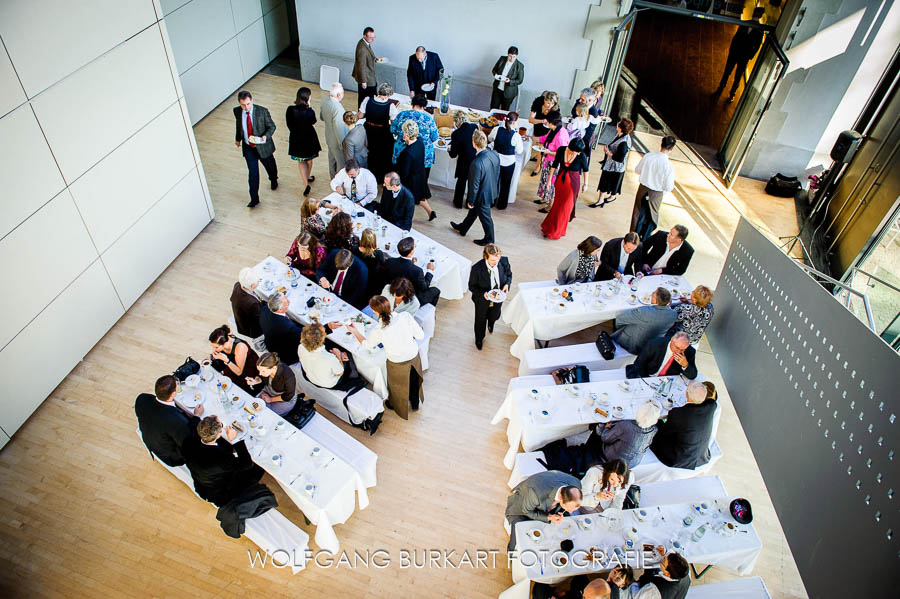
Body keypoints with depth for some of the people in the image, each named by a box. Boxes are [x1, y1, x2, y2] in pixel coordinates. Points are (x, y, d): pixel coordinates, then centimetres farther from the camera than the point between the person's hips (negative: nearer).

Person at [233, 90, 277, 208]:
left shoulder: (262, 111, -21)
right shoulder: (237, 111, -10)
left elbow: (271, 126, -11)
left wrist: (266, 136, -30)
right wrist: (238, 138, 23)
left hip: (262, 146, -1)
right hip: (248, 147, 1)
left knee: (270, 166, 22)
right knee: (253, 173, 2)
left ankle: (273, 180, 57)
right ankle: (254, 198, 12)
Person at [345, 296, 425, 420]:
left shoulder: (378, 331, -30)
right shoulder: (406, 316, -28)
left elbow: (367, 345, -8)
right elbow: (420, 335, -16)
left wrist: (354, 331, 8)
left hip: (398, 364, -2)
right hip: (414, 357, 2)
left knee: (398, 386, 30)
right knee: (414, 381, 33)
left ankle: (400, 408, 60)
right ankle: (415, 403, 62)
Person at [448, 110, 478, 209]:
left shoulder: (456, 134, -22)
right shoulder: (475, 127, -11)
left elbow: (453, 155, -14)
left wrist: (449, 151, 10)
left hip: (464, 164, -3)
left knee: (461, 182, 20)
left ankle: (458, 202, 37)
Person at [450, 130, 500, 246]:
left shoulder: (476, 163, -36)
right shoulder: (495, 154, -13)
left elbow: (475, 185, -25)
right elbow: (497, 173, 2)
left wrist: (471, 201, -10)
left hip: (482, 196, -8)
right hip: (492, 191, 8)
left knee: (485, 217, 16)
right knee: (473, 211, 29)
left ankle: (489, 240, 39)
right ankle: (462, 228, 52)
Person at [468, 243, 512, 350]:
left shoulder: (504, 261, -25)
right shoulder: (477, 268, -35)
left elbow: (509, 274, -3)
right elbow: (472, 286, -19)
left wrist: (507, 284, -22)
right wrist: (482, 293, -36)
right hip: (482, 300, -3)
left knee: (494, 316, 33)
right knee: (480, 320, 24)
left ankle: (491, 323, 73)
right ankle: (479, 339, 57)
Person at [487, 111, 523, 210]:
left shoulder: (496, 130, -15)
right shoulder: (516, 136, -24)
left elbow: (489, 139, 6)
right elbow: (519, 151, -13)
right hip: (509, 162, -3)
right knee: (505, 184, 18)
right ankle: (501, 205, 31)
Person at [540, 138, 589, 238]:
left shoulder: (581, 156, -21)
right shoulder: (561, 150, -16)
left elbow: (585, 169, -5)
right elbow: (554, 165, -3)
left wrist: (585, 183, 2)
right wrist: (549, 180, 0)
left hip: (572, 183, -2)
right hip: (560, 180, 3)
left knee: (565, 206, 6)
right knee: (557, 203, 18)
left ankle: (557, 231, 22)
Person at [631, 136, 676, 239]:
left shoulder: (648, 156, -13)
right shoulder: (669, 166, -23)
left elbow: (637, 170, 2)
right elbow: (668, 187, -17)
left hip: (643, 189, 3)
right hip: (656, 194, -3)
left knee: (638, 214, 20)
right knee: (651, 217, 19)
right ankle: (644, 240, 30)